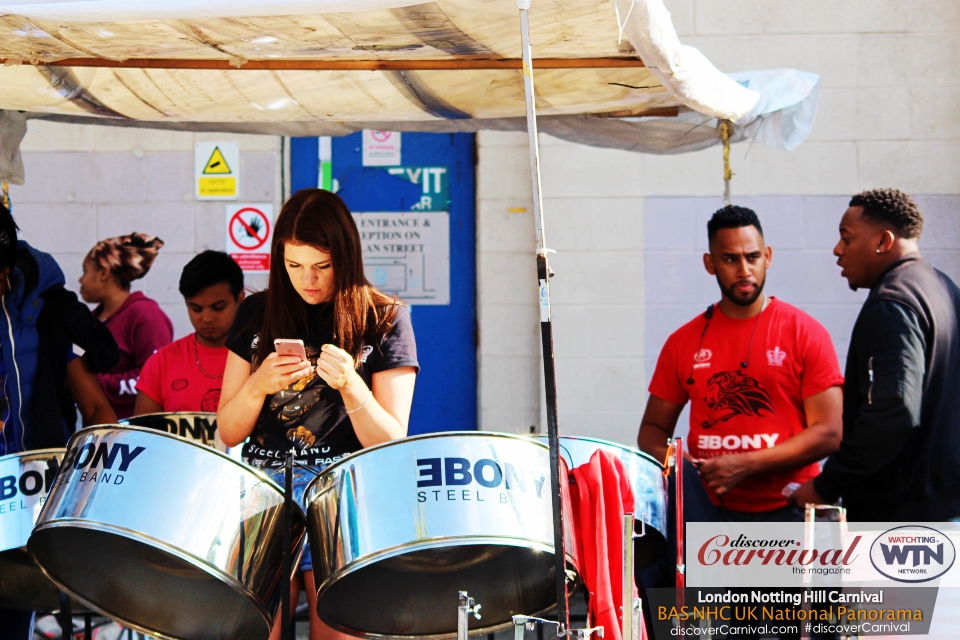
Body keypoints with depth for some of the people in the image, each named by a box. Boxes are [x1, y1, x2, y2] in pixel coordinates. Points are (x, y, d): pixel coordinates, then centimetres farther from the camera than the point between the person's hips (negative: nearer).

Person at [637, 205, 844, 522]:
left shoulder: (805, 334, 0)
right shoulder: (684, 342, 8)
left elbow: (828, 433, -5)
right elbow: (653, 428, 16)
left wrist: (747, 464, -14)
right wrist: (667, 457, -8)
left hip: (787, 511, -2)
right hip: (711, 514, 2)